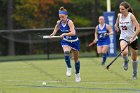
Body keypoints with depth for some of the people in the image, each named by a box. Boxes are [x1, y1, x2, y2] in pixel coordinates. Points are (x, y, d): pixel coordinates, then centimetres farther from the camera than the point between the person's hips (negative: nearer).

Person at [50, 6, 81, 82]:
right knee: (66, 52, -32)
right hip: (66, 41, 3)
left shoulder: (69, 22, -26)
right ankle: (69, 68, -14)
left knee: (76, 59, 10)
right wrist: (54, 33, 2)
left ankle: (77, 74, 31)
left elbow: (73, 33, -39)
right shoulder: (59, 22, -9)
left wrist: (64, 34, -48)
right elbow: (57, 27, 17)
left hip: (74, 41, -3)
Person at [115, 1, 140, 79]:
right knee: (124, 52, -30)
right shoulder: (119, 15, -4)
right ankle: (126, 61, 4)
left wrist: (132, 38, -30)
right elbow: (116, 25, 19)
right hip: (123, 38, 2)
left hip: (133, 38, -2)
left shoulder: (131, 16, -17)